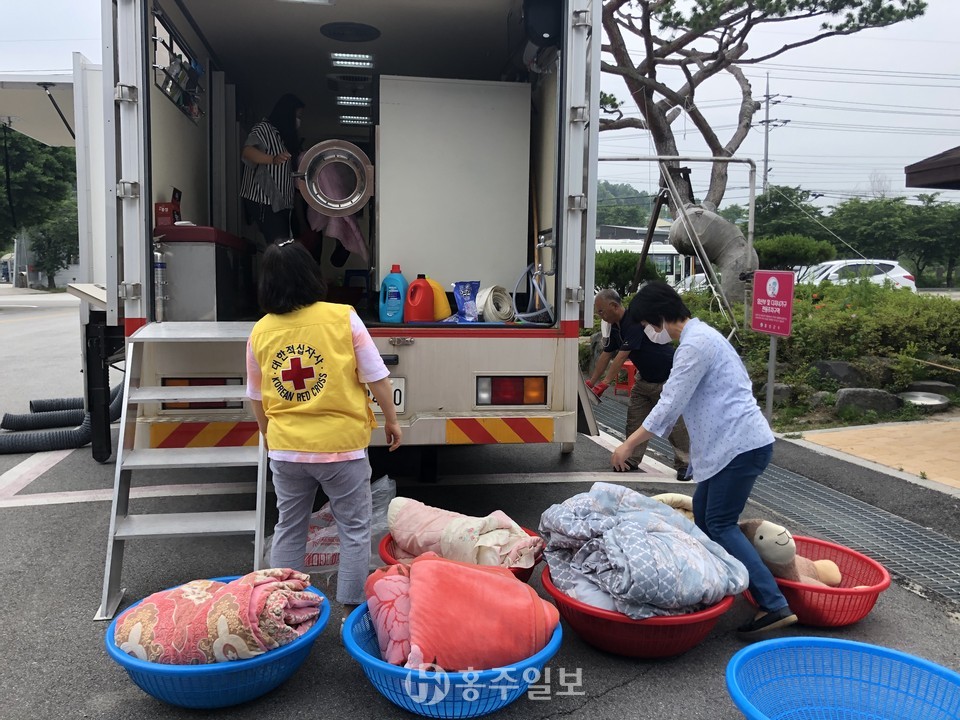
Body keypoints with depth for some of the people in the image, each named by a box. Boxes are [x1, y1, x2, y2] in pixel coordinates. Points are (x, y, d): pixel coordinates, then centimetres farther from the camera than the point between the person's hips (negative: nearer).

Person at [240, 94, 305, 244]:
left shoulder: (286, 135, 20)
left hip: (281, 200, 9)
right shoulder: (264, 128, -7)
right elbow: (247, 151, -26)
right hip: (263, 199, -9)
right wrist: (273, 159, -41)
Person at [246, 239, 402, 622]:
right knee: (354, 529, 11)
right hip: (341, 445, -3)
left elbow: (256, 398, 10)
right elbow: (377, 378, -8)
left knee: (289, 528, 19)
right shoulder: (342, 318, -11)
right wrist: (391, 419, 7)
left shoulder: (260, 333, -1)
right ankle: (352, 610, 18)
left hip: (286, 448, 4)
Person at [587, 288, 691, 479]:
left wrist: (604, 384, -32)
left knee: (675, 422, -6)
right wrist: (590, 383, 3)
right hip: (645, 378, 9)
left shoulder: (635, 321, -27)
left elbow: (621, 357, -31)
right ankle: (632, 460, 13)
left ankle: (683, 464, 1)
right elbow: (605, 356, 6)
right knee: (634, 419, 6)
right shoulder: (615, 327, 1)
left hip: (668, 378, -9)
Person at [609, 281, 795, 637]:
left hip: (741, 446, -10)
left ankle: (774, 606, -6)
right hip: (729, 443, 10)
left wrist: (629, 444, -11)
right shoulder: (701, 335, 16)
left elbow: (669, 406, -17)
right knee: (703, 513, 17)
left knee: (720, 524, -7)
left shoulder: (695, 344, -16)